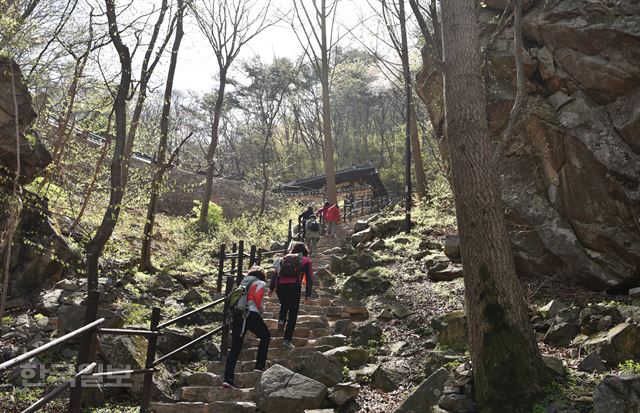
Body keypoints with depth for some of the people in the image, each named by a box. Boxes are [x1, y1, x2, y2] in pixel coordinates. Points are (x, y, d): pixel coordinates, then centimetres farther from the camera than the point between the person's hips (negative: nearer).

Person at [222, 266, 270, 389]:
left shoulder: (243, 282, 24)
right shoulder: (261, 283, 7)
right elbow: (258, 298, -8)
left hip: (237, 315, 6)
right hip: (251, 314, -5)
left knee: (235, 348, 7)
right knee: (265, 336, 19)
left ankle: (227, 379, 0)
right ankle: (259, 366, 13)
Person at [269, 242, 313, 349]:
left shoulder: (284, 258, 23)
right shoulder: (306, 261, 16)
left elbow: (276, 273, 13)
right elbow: (309, 279, 7)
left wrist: (271, 288, 9)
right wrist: (307, 295, 6)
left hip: (280, 286, 3)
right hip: (294, 287, -3)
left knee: (284, 305, 32)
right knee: (293, 314, 7)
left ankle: (281, 320, 5)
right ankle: (287, 340, 1)